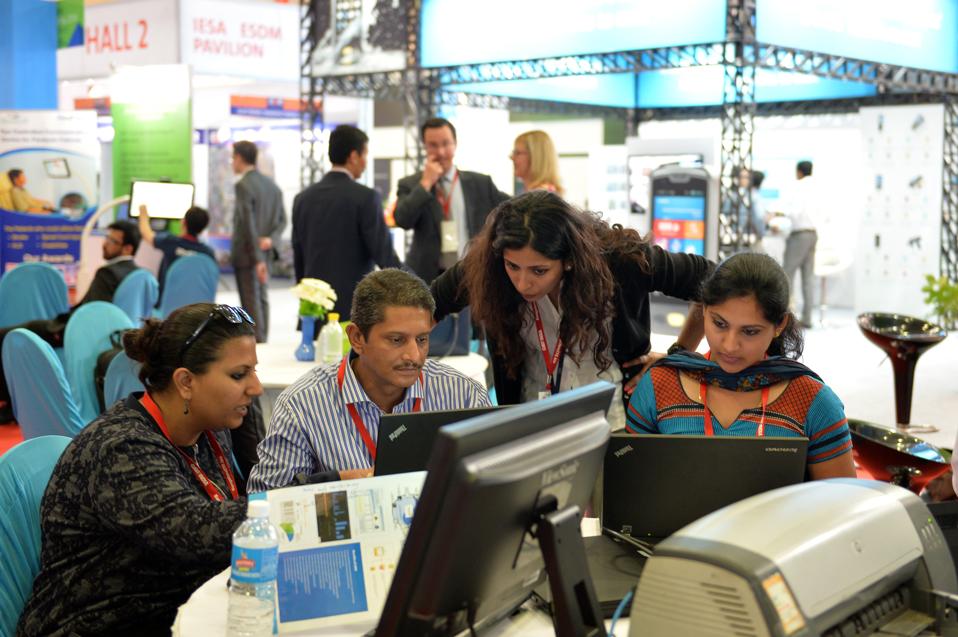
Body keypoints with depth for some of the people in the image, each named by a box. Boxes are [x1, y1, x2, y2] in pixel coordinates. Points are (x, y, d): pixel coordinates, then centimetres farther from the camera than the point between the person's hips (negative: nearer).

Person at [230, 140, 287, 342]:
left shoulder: (243, 185, -15)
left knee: (251, 302, -5)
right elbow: (282, 219, 9)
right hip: (265, 252, 8)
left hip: (247, 254, -8)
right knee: (262, 298, 13)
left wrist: (257, 259, -19)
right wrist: (271, 239, -6)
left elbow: (248, 224, -19)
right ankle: (262, 342, 19)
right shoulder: (272, 185, 11)